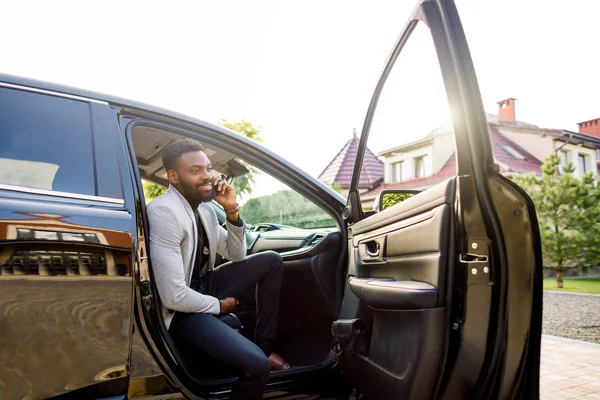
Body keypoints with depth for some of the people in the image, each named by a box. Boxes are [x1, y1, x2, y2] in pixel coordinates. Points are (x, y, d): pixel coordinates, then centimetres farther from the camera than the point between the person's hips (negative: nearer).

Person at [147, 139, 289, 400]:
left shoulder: (205, 207, 1)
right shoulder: (165, 212, -25)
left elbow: (236, 256, 10)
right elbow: (175, 297, -27)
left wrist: (232, 212, -5)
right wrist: (219, 305, -10)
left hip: (203, 286, 9)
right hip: (181, 310, -9)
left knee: (271, 261, 3)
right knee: (257, 364, -25)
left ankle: (265, 346, 11)